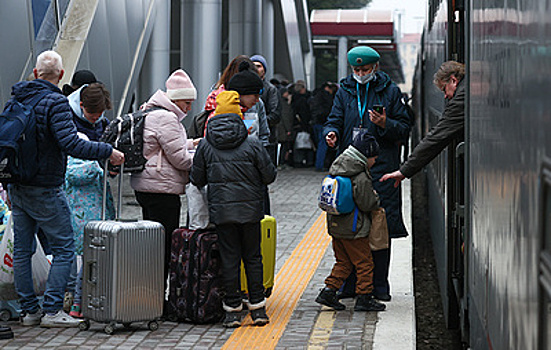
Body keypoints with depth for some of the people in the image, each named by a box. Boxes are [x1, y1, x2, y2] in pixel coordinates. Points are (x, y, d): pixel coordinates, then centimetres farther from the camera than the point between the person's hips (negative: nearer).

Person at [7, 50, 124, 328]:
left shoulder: (17, 99, 8)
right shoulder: (56, 103, -14)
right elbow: (71, 144, -25)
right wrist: (108, 152, -17)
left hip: (17, 187, 7)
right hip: (45, 189, -7)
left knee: (22, 250, 10)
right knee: (64, 248, 1)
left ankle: (29, 310, 15)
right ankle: (52, 310, -2)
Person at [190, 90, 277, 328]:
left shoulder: (205, 146, 0)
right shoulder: (252, 144, -4)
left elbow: (197, 180, 4)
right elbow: (269, 175, -2)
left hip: (220, 211, 0)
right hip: (250, 209, 0)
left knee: (229, 258, 5)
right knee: (253, 257, 9)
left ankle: (232, 310, 5)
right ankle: (258, 308, 10)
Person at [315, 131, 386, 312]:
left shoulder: (336, 167, 7)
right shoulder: (361, 178, -19)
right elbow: (367, 204, -19)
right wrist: (376, 198, 3)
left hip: (335, 227, 8)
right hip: (353, 230, -8)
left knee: (343, 262, 18)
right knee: (364, 263, 4)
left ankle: (328, 291, 11)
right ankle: (364, 298, 7)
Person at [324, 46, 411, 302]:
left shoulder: (390, 91, 4)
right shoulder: (345, 91, 12)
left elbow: (404, 127, 4)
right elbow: (335, 119, 9)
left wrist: (385, 124, -15)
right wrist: (331, 132, -13)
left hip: (381, 168, -2)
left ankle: (378, 285, 7)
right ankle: (351, 283, 11)